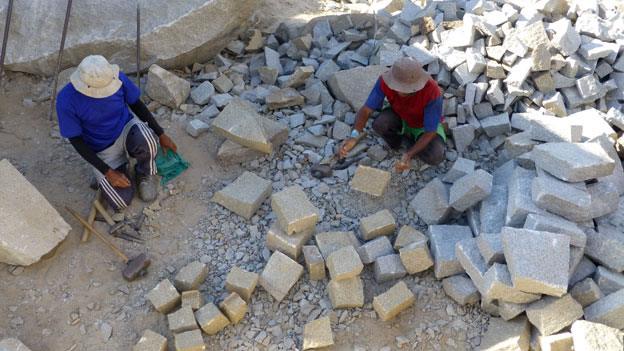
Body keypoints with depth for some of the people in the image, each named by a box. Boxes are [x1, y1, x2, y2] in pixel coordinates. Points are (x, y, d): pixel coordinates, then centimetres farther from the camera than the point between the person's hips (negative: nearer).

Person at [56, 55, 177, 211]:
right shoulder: (66, 100, -26)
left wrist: (161, 134, 1)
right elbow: (77, 141, -15)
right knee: (122, 202, -14)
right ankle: (119, 163, 17)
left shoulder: (117, 77, -20)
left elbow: (136, 104, -1)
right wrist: (108, 172, -19)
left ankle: (146, 173, -3)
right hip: (103, 151, 0)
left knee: (145, 141, -38)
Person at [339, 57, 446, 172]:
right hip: (401, 118, 2)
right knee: (379, 124, -32)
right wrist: (353, 137, -49)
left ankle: (413, 138, 4)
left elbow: (430, 132, -32)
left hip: (425, 125, -2)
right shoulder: (385, 81, -33)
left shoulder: (433, 92, -39)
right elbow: (366, 110, -31)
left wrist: (409, 155, -46)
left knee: (434, 157, -29)